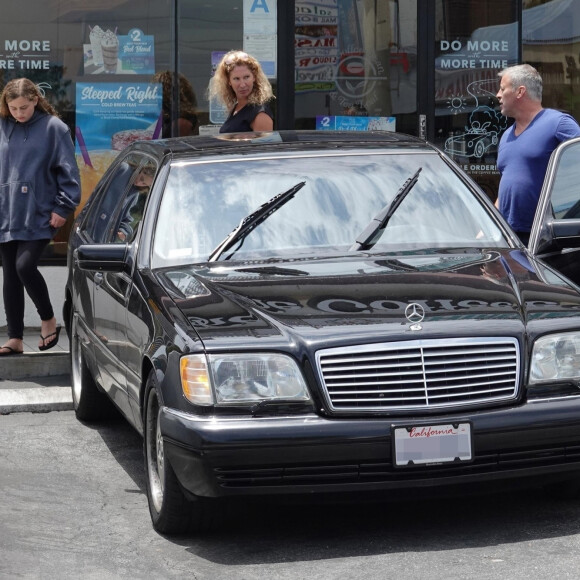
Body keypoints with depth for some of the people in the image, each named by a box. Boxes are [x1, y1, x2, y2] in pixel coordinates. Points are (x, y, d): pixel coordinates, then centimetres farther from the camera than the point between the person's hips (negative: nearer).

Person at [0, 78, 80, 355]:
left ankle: (48, 320, 7)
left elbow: (68, 171, -3)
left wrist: (63, 207, -7)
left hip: (38, 216, -5)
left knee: (25, 266, -17)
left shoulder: (53, 127, -5)